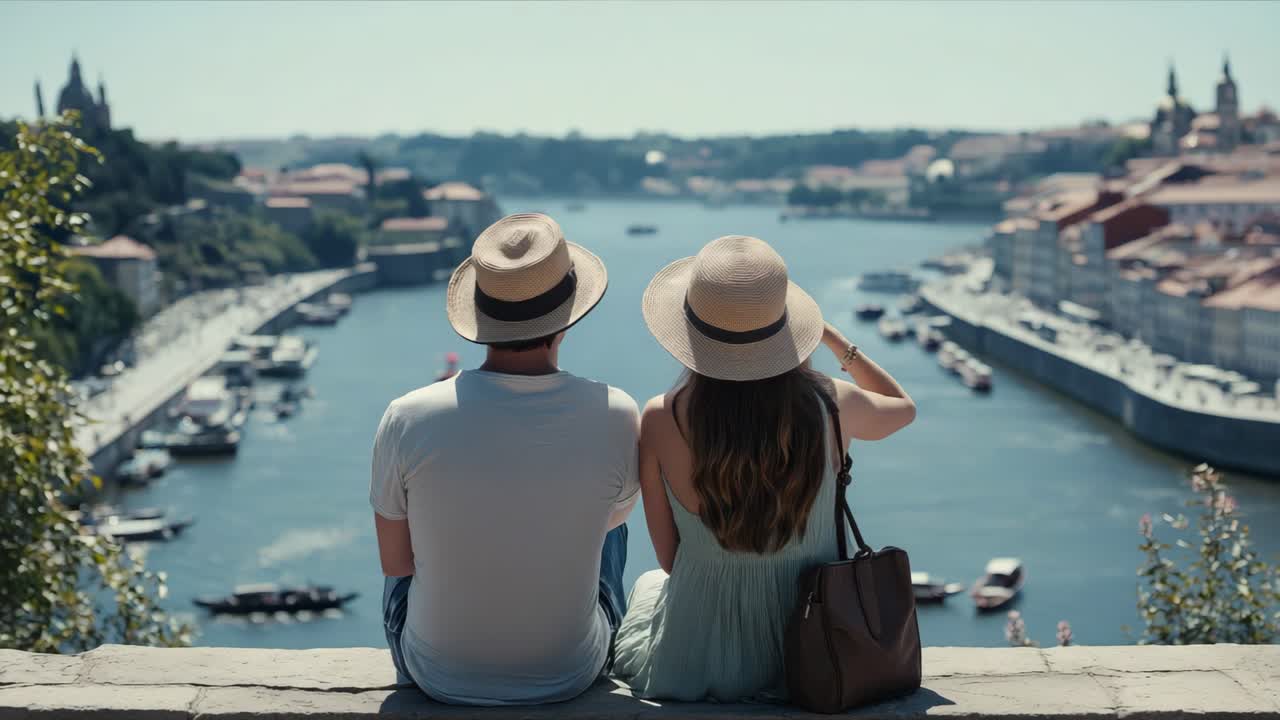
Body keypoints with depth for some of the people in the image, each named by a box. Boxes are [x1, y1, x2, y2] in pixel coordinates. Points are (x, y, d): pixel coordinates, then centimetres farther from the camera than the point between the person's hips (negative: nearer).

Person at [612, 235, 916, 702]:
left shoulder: (660, 421, -21)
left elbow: (669, 558, -8)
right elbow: (904, 408, 8)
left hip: (694, 669, -1)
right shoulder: (832, 406, -18)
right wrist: (832, 337, 8)